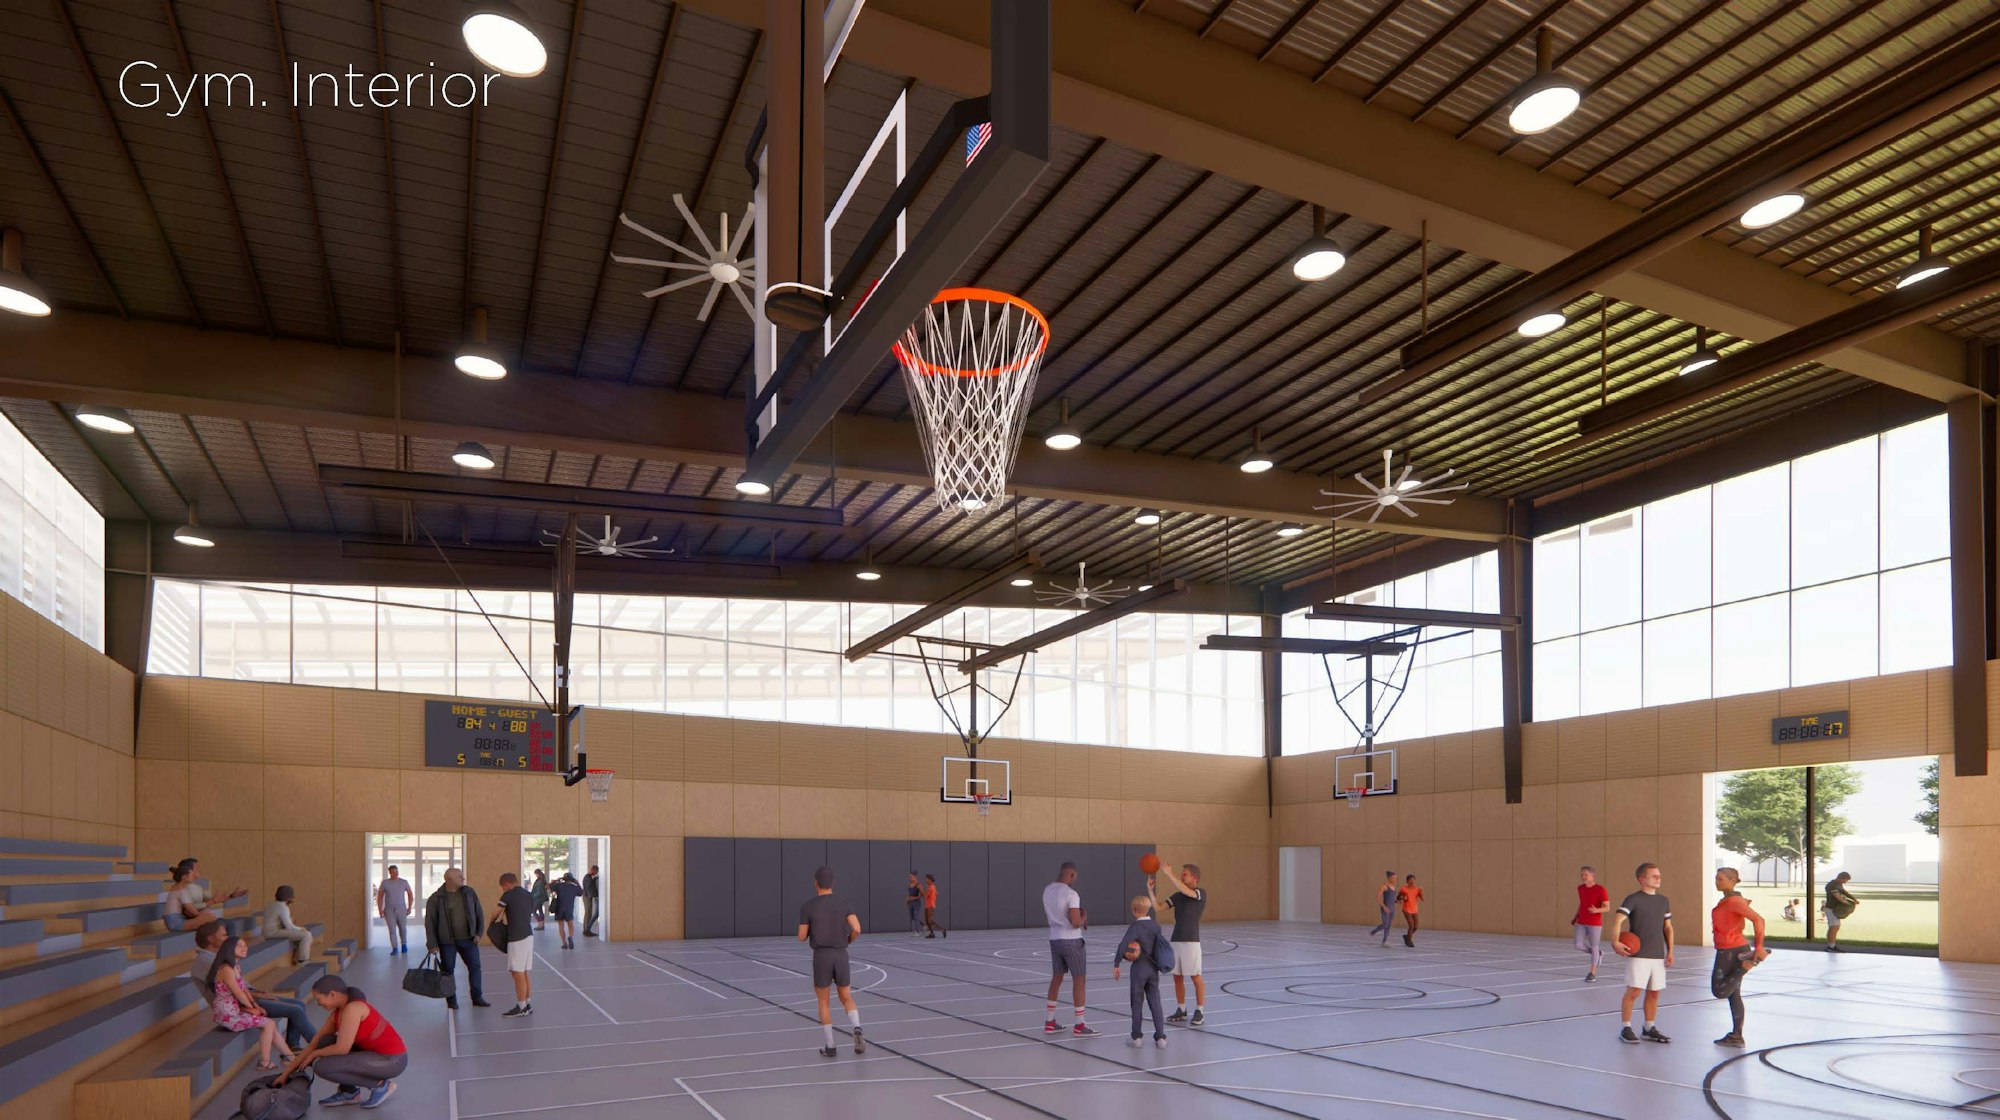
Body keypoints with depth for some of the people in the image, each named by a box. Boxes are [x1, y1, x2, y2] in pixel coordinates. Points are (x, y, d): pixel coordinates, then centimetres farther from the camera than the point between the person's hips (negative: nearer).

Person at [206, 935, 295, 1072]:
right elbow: (238, 993, -16)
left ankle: (290, 1056, 13)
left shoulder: (236, 967, 13)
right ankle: (265, 1062, -3)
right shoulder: (226, 969, -18)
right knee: (269, 1024, -10)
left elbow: (244, 989, 13)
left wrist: (255, 1006, 1)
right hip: (227, 1014, -9)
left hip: (235, 1011, 9)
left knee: (269, 1024, 8)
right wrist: (251, 1007, -2)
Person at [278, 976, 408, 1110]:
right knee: (324, 1042, 6)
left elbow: (342, 1049, -21)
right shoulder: (337, 1013, 6)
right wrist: (286, 1073, 13)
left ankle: (380, 1085, -4)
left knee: (322, 1067, -15)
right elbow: (314, 1044, 13)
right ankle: (349, 1092, 14)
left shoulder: (352, 1008, -21)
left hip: (392, 1060, -9)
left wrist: (315, 1054, -3)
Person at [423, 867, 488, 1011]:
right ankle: (451, 1000, 18)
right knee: (448, 970, 4)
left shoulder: (470, 893, 4)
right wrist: (432, 944, -10)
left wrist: (479, 933, 2)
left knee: (475, 967, 3)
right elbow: (429, 922, -6)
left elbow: (479, 913, 10)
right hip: (447, 941, -3)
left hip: (468, 939, 3)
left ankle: (477, 997, 14)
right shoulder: (436, 898, -7)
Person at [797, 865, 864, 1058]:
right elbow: (857, 929, -9)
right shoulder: (844, 905, 3)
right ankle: (856, 1029, -13)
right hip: (841, 956, 2)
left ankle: (829, 1046, 12)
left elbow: (802, 937, 0)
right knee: (847, 999, 15)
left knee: (823, 1002, 13)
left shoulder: (807, 906, -3)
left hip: (821, 956, -2)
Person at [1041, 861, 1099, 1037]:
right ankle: (1079, 1026, 2)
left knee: (1057, 978, 17)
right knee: (1078, 980, 0)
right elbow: (1076, 923, -24)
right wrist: (1084, 917, 0)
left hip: (1054, 939, 8)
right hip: (1071, 941, -8)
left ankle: (1050, 1023, 21)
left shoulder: (1047, 890, 6)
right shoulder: (1071, 894, -19)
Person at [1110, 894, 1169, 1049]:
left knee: (1137, 1003, 6)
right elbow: (1159, 947, 11)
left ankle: (1137, 1037, 10)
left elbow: (1123, 945, -22)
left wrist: (1116, 965, -17)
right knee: (1155, 1002, 8)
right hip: (1153, 968, 4)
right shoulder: (1156, 926, 3)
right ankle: (1160, 1037, 7)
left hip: (1138, 967, -4)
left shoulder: (1135, 926, -14)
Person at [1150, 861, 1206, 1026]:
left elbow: (1186, 891, -26)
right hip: (1176, 940, 6)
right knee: (1177, 977, 10)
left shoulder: (1201, 893, -5)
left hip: (1191, 941, -6)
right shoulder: (1177, 896, 12)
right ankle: (1181, 1011, 20)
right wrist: (1150, 890, -5)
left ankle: (1199, 1012, 7)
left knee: (1196, 977, -1)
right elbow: (1157, 908, 7)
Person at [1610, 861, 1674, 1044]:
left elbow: (1668, 927, 17)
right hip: (1638, 955, -6)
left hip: (1658, 955, 6)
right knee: (1633, 990, -9)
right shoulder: (1633, 899, -8)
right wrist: (1615, 942, -30)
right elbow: (1618, 920, -17)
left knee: (1654, 993, 9)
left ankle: (1649, 1029, 22)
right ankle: (1626, 1029, 2)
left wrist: (1670, 950, 8)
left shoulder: (1663, 901, 11)